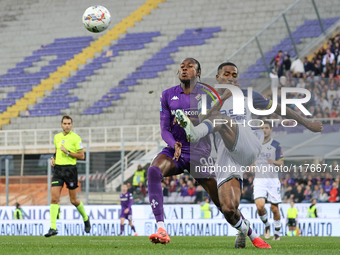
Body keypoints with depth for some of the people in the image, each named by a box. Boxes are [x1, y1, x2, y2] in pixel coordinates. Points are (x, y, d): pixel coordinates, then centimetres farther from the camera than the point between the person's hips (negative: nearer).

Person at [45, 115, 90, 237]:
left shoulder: (75, 138, -6)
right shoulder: (57, 137, 11)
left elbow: (82, 156, -7)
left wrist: (67, 152, -16)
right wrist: (53, 158, 8)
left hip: (70, 169, -4)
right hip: (58, 168, 4)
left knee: (73, 200, 5)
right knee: (54, 198, -9)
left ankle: (86, 218, 33)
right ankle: (53, 228, -12)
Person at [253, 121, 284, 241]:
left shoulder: (276, 145, 2)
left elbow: (281, 163, -1)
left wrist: (274, 162, -20)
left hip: (273, 180, -1)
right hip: (259, 180, 1)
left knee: (274, 209, 0)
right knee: (260, 206, -17)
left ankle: (277, 233, 19)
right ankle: (266, 225, 11)